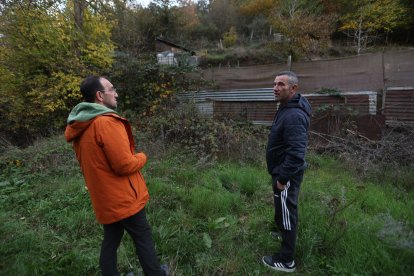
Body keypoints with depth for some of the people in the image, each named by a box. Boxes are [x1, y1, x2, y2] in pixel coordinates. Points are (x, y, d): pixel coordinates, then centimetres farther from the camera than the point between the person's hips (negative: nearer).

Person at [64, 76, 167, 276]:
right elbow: (125, 165, -25)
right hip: (122, 197, -8)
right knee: (143, 239, 9)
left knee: (111, 240, 19)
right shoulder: (107, 122, -23)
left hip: (105, 198, 8)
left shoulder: (80, 126, 7)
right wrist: (141, 157, -5)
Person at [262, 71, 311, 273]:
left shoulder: (294, 115, -27)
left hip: (287, 175, -10)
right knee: (283, 211, 27)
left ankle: (286, 260, 21)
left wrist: (283, 178, -23)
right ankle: (285, 234, 51)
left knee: (285, 213, 4)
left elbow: (296, 153, -32)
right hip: (284, 172, 10)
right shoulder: (286, 108, 7)